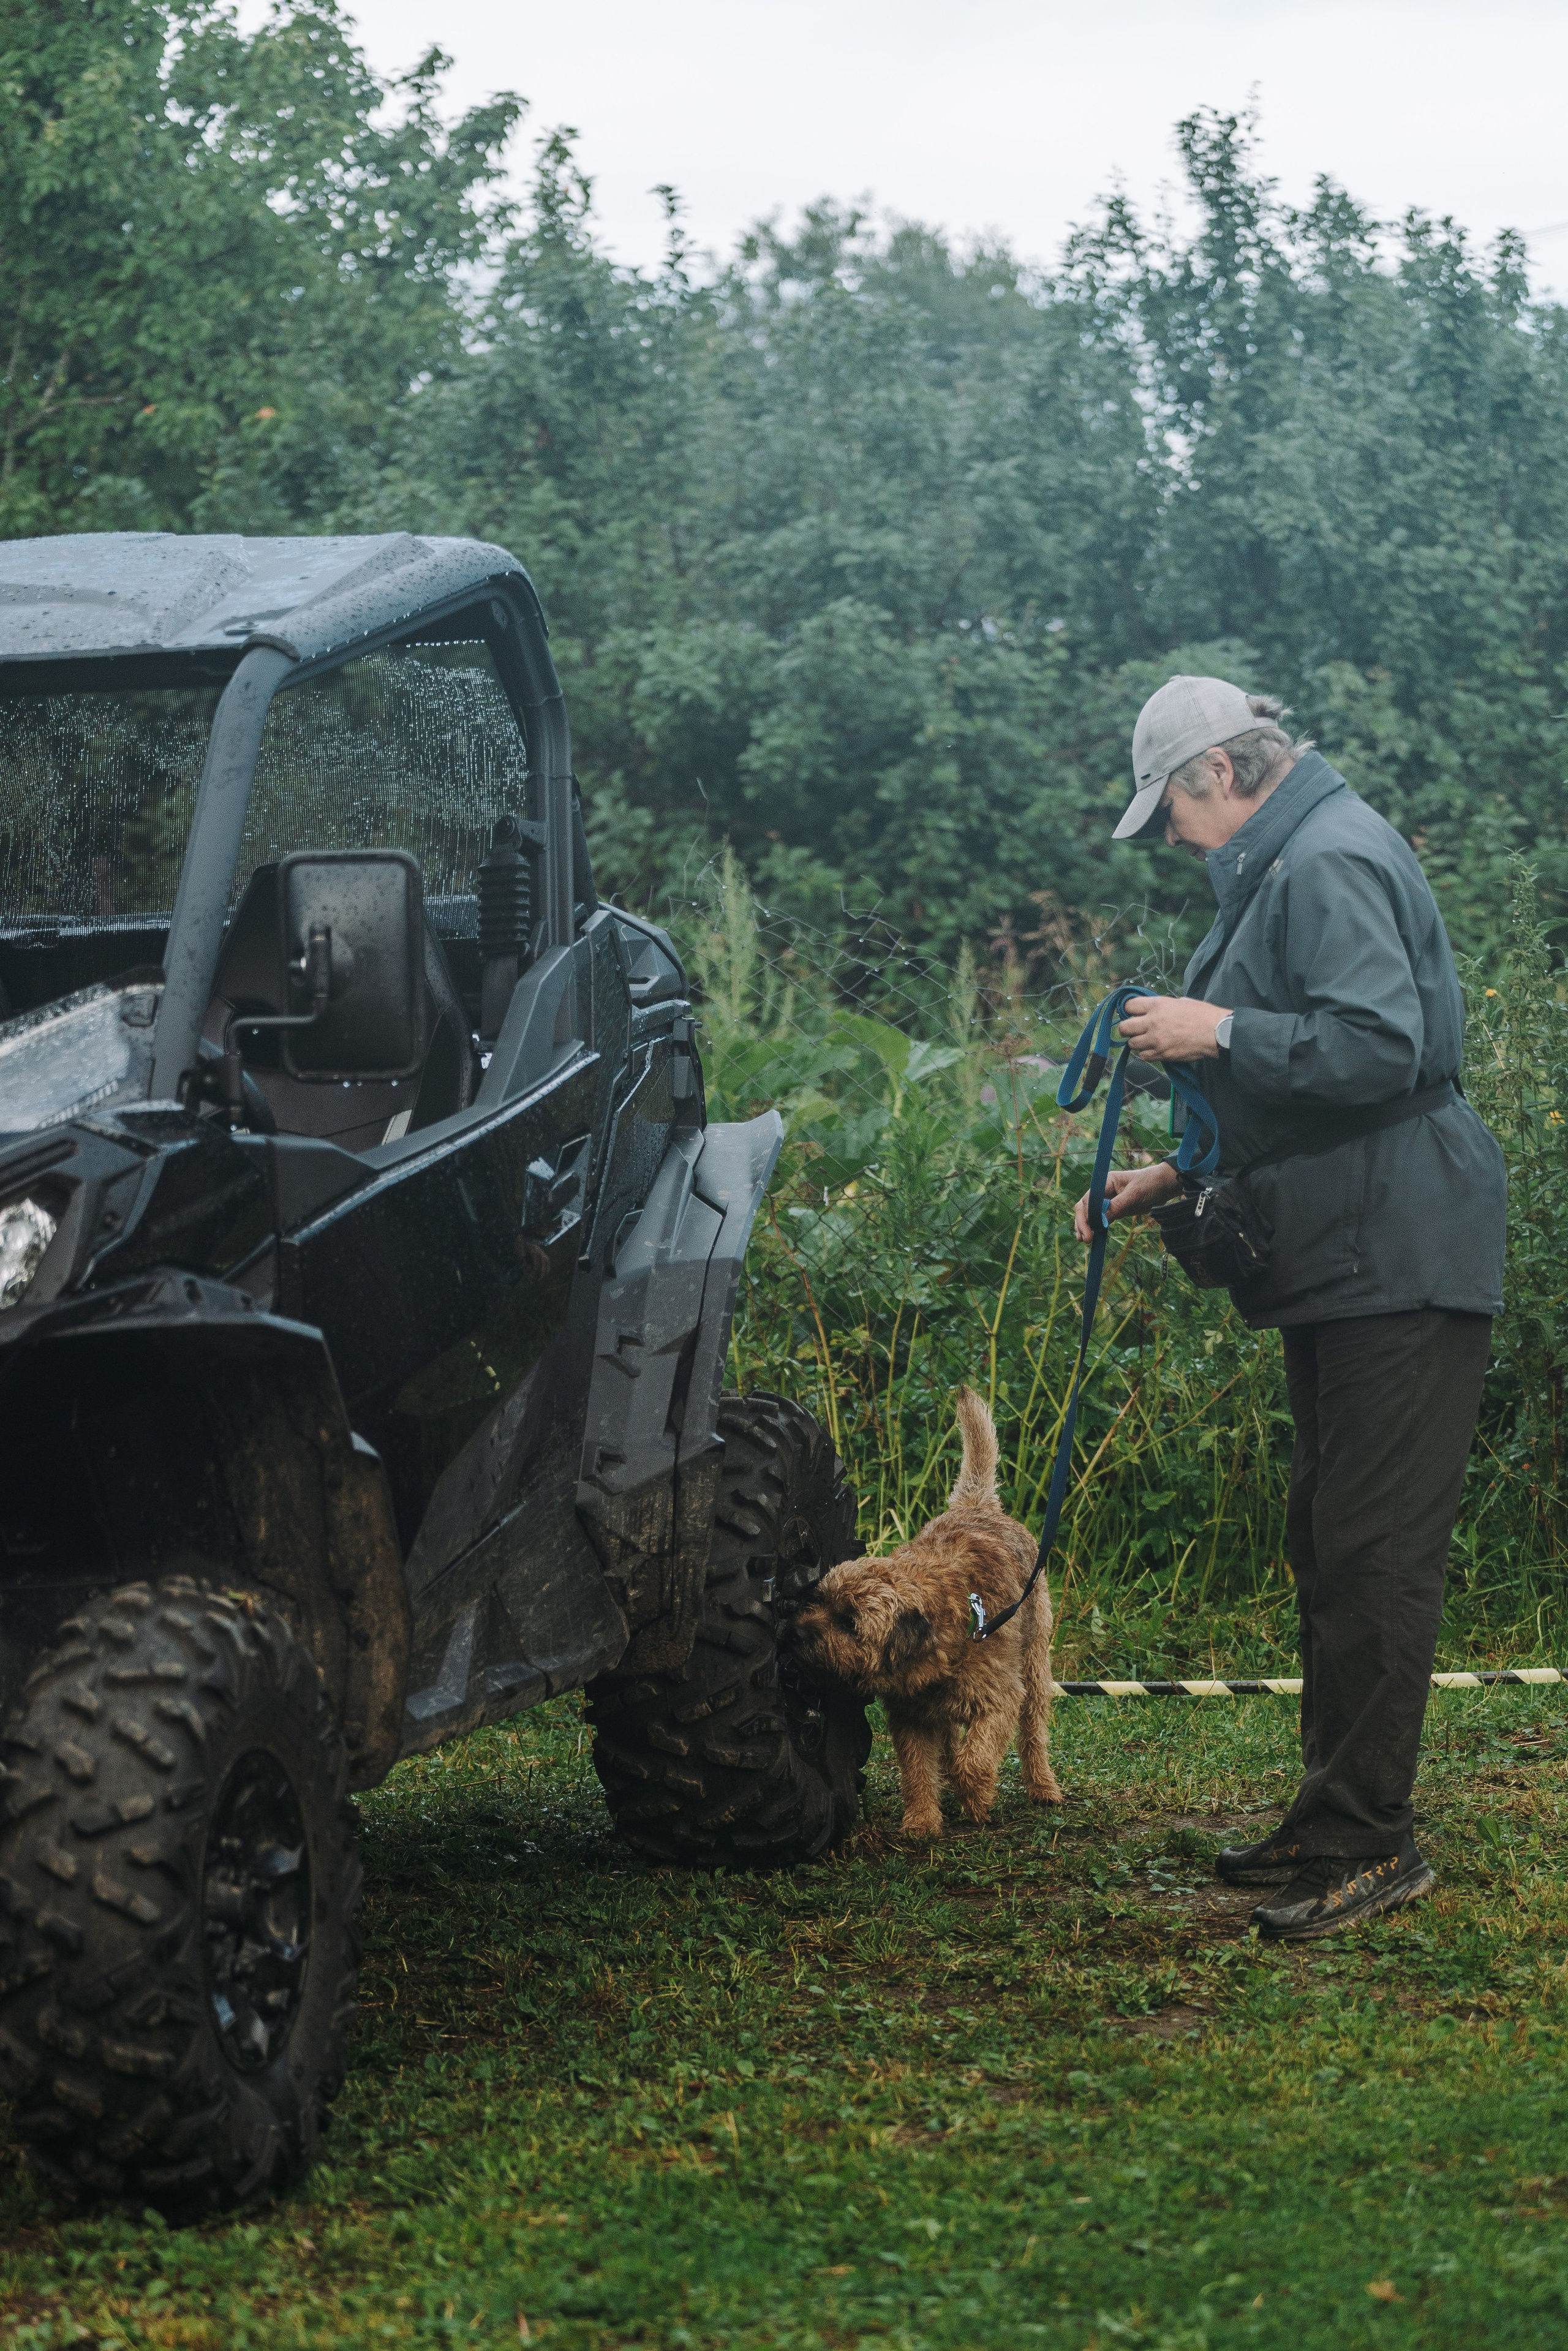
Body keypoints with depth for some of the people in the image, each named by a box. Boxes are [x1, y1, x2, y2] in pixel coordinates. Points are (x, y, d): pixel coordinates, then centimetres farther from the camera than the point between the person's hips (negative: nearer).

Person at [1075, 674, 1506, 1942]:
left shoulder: (1334, 862, -14)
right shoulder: (1283, 867, 19)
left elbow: (1381, 1047, -26)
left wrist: (1220, 1032, -18)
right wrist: (1179, 1177, 20)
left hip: (1401, 1266, -11)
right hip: (1344, 1265, 11)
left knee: (1375, 1553, -8)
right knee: (1331, 1547, 14)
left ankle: (1372, 1841, -4)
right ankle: (1334, 1822, 22)